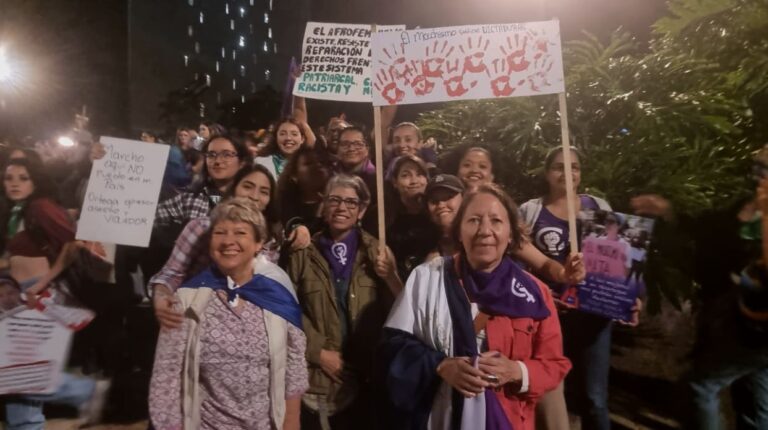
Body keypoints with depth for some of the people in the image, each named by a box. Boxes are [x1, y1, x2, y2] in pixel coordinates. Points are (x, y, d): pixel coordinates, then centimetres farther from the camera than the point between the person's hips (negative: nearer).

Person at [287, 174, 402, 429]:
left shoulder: (377, 254, 4)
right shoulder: (303, 254, 2)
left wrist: (390, 277, -17)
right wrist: (319, 352, -9)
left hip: (366, 375, 1)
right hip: (318, 375, 0)